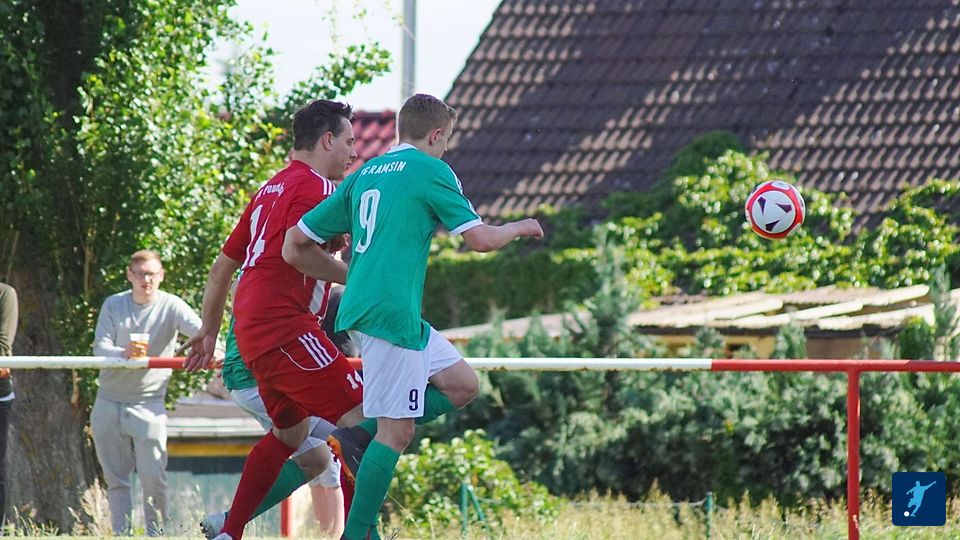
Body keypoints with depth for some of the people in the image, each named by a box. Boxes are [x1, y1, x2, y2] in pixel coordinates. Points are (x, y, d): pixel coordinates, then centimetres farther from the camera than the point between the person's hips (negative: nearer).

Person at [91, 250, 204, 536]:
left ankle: (156, 532, 1)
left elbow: (200, 331, -18)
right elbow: (100, 347, -6)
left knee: (153, 476, -11)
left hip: (148, 403, -3)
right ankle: (121, 534, 9)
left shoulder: (171, 306, -3)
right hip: (109, 402, 3)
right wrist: (124, 353, -28)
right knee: (115, 478, 4)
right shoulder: (113, 306, 4)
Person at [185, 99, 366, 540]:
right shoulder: (314, 185, -6)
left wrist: (209, 331, 32)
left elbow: (222, 266, 26)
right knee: (360, 419, -13)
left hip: (251, 330, 10)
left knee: (290, 432, 23)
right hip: (285, 326, -10)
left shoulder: (270, 190, 23)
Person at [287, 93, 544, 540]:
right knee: (396, 431, -6)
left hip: (360, 304, 8)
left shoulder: (364, 175, 18)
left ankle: (358, 437, 6)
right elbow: (481, 239, -7)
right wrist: (521, 228, 13)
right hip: (391, 314, -8)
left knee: (462, 385, 14)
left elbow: (295, 243, 18)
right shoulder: (430, 171, -4)